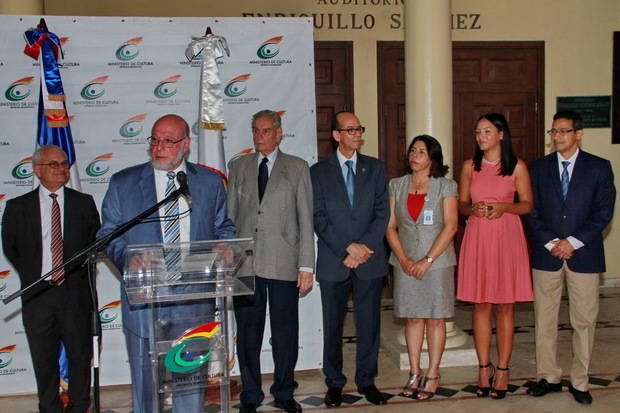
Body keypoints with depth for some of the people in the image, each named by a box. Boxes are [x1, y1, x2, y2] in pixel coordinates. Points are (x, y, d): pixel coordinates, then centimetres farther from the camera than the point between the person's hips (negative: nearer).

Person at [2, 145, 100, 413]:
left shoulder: (83, 203, 3)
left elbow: (95, 242, 8)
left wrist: (79, 270, -1)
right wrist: (31, 276, 4)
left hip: (75, 291, 0)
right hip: (37, 293, 0)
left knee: (80, 354, 9)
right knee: (44, 358, 9)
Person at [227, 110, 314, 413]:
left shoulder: (297, 168, 6)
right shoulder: (239, 168, 12)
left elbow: (306, 219, 2)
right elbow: (229, 217, 11)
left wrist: (306, 265, -4)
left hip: (283, 263, -1)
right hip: (245, 264, 2)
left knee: (285, 331, 5)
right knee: (248, 331, 6)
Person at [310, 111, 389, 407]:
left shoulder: (376, 168, 10)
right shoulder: (318, 172, 4)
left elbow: (382, 213, 3)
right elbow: (319, 218, -3)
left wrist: (364, 248, -9)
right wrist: (348, 248, -12)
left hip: (370, 260, 1)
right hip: (333, 261, -1)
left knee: (368, 324, 6)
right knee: (332, 325, 6)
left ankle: (366, 380, 19)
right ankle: (334, 382, 19)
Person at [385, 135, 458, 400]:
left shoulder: (445, 186, -1)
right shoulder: (397, 185, 7)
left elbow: (451, 227, -8)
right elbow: (390, 226, 4)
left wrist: (427, 260, -14)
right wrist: (403, 259, -8)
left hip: (437, 261, -3)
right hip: (405, 262, 3)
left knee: (435, 318, 3)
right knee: (412, 317, 7)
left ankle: (432, 376, 11)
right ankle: (414, 373, 16)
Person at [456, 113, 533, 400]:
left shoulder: (517, 167, 1)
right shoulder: (470, 166, 8)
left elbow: (527, 204, 4)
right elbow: (461, 203, 13)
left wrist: (504, 207, -15)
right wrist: (472, 209, -9)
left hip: (507, 238, -2)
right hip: (477, 238, 2)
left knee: (504, 306, 2)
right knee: (481, 305, 4)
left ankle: (502, 370, 10)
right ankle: (484, 368, 14)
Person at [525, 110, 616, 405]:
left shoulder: (599, 167, 2)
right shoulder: (539, 167, 8)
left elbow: (604, 212, -3)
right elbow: (532, 211, 4)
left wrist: (573, 242, -11)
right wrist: (550, 243, -8)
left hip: (583, 255, -2)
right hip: (546, 254, 2)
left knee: (584, 320, 3)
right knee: (545, 320, 5)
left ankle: (579, 382, 14)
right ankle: (549, 378, 17)